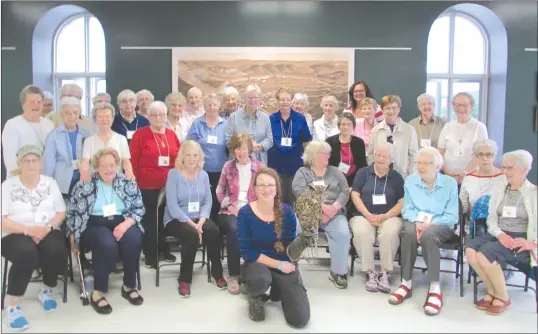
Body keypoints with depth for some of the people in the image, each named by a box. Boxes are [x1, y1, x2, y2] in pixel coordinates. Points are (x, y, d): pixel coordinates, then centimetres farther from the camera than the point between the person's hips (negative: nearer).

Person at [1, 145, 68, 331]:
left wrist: (48, 227, -14)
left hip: (48, 232, 2)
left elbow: (61, 213, 6)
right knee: (26, 252, -36)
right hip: (16, 235, -2)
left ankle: (46, 291, -2)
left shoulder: (50, 183, 9)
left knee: (56, 248, -32)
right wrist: (28, 230, -21)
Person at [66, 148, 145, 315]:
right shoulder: (84, 184, 3)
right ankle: (98, 292, -20)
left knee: (133, 241, -31)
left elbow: (139, 208, 4)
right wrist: (73, 236, 0)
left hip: (122, 222, 2)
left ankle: (129, 286, -8)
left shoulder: (128, 182, 6)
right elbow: (72, 211, 7)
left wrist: (126, 224, -14)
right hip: (94, 224, -2)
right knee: (107, 244, -35)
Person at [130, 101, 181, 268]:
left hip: (169, 185, 4)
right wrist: (134, 182, -7)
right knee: (149, 219, 2)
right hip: (147, 185, -4)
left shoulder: (171, 134, 10)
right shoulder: (140, 134, -4)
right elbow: (133, 161, -5)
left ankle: (163, 249, 27)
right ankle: (150, 254, 13)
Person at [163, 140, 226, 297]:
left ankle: (217, 273, -5)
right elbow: (172, 205, -15)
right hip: (176, 219, -4)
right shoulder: (174, 174, -8)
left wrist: (201, 221, -17)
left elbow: (208, 201, 1)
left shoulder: (203, 174, 7)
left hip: (199, 218, 4)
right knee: (192, 235, -34)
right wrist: (190, 223, -22)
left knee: (214, 232, -26)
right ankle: (184, 279, -15)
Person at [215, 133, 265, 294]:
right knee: (234, 229, -34)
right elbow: (220, 191, 12)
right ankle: (233, 276, -25)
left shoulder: (260, 167, 5)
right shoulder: (228, 166, 10)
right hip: (231, 210, 1)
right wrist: (231, 206, -5)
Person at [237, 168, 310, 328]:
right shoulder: (245, 213, -14)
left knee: (300, 320, -8)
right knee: (260, 279, -41)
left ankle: (279, 289, 26)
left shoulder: (287, 212, -9)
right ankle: (255, 297, 1)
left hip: (285, 264, 2)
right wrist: (278, 264, -18)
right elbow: (247, 252, -14)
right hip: (256, 263, -2)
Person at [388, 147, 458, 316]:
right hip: (415, 222, 2)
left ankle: (435, 289, -37)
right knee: (409, 232, -35)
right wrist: (417, 222, -16)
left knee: (428, 234, -38)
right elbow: (407, 209, 6)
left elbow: (452, 216, -4)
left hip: (440, 225, -2)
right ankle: (406, 283, -26)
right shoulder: (410, 180, 9)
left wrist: (430, 224, -20)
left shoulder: (450, 183, 1)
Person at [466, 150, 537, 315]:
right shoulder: (498, 189, 14)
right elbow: (491, 219, 8)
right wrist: (500, 234, -12)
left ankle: (502, 297, -7)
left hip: (521, 240, -4)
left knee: (485, 253, -31)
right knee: (470, 251, -26)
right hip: (498, 235, 5)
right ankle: (492, 291, -2)